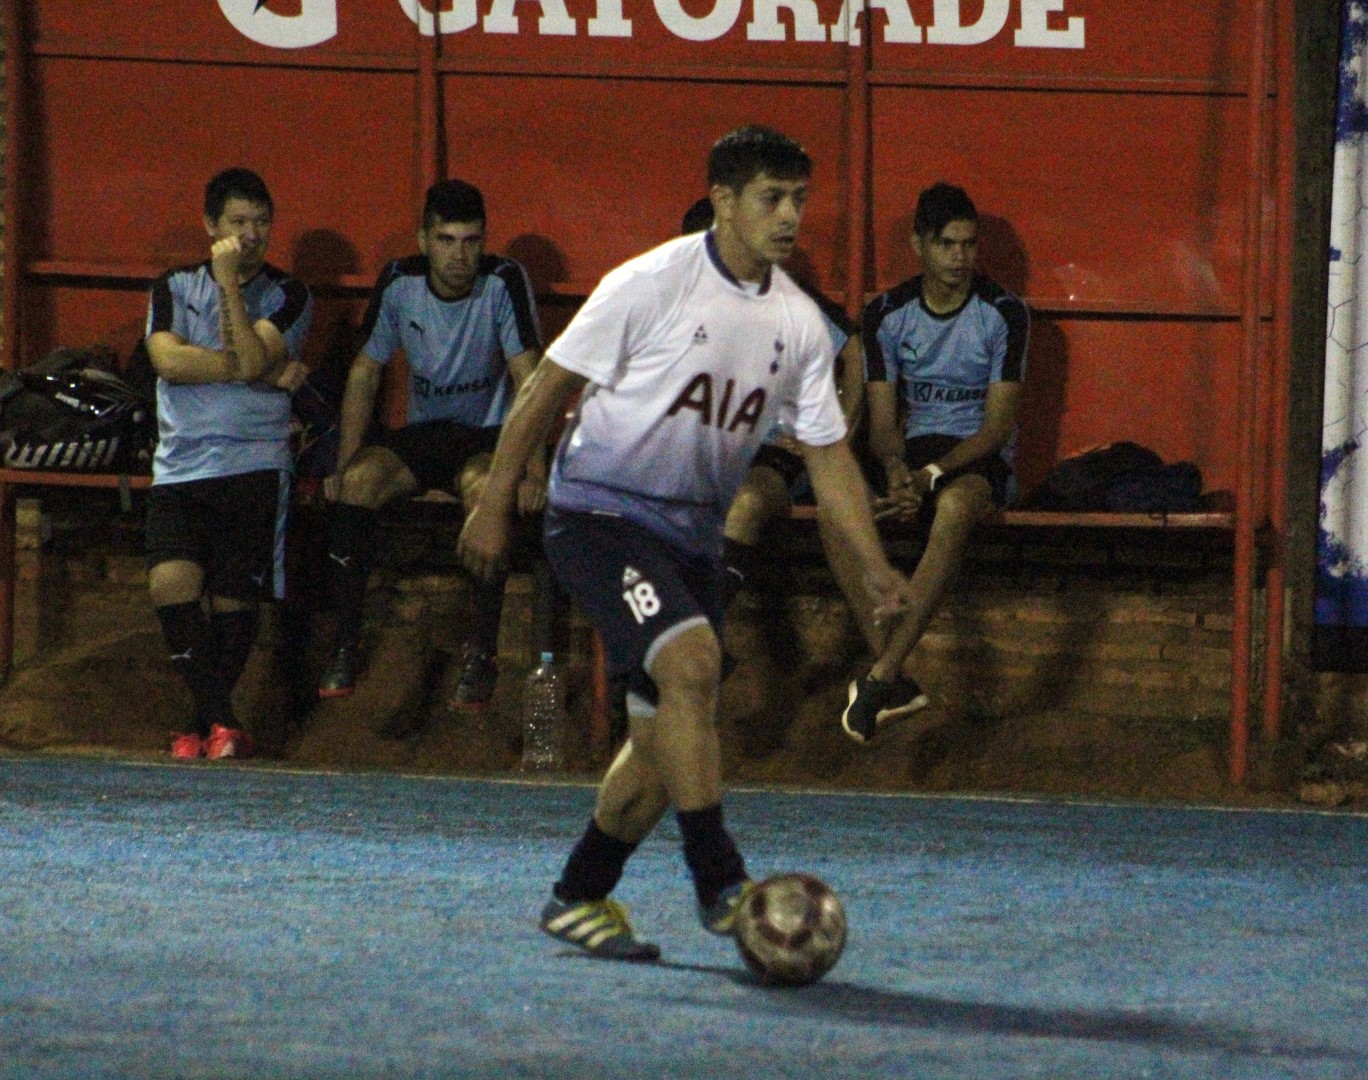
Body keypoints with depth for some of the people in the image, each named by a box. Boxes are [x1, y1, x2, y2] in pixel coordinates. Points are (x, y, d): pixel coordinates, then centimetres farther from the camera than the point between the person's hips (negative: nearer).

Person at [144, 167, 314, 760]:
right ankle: (219, 718, -9)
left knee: (233, 596, -9)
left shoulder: (287, 295, 8)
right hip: (181, 462, 1)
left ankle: (208, 722, 12)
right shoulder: (174, 288, 13)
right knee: (171, 582, -20)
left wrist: (229, 283, -9)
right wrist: (266, 372, -8)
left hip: (253, 463, -1)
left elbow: (250, 359, -9)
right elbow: (169, 360, -5)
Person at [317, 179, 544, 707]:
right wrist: (345, 462, -4)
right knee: (361, 479, -26)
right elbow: (365, 372, 5)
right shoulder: (399, 283, -3)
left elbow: (528, 379, -20)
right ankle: (346, 641, -18)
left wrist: (535, 469, -31)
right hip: (422, 432, 3)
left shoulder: (504, 282, -14)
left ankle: (483, 650, -27)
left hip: (487, 435, -3)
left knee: (484, 486, -37)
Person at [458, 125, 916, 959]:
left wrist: (876, 566, 0)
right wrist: (495, 504, -7)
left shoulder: (799, 321, 3)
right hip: (601, 511, -7)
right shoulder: (652, 284, -13)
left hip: (693, 537, 7)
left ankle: (580, 898, 22)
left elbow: (828, 451, 9)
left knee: (669, 733, 5)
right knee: (690, 660, -26)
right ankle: (719, 878, -23)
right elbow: (550, 386, -7)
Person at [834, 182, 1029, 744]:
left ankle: (881, 677, -41)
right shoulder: (887, 313, 4)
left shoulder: (1003, 313, -5)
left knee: (954, 507, -40)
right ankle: (896, 683, -29)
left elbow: (998, 425, -9)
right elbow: (882, 418, 3)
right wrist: (896, 468, -20)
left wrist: (933, 474, -23)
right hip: (912, 450, 4)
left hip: (980, 458, -4)